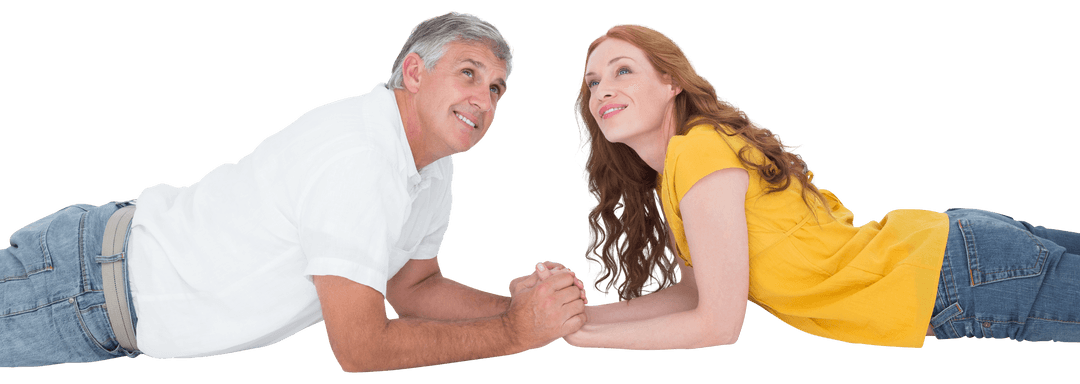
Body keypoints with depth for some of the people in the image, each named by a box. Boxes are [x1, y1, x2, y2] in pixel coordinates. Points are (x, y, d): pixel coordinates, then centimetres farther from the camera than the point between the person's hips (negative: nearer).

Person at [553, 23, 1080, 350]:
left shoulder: (701, 152, -25)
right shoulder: (666, 178, 3)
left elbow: (717, 324, -24)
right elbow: (693, 289, 5)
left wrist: (581, 337, -17)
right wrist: (580, 314, -4)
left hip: (965, 277, -7)